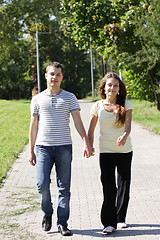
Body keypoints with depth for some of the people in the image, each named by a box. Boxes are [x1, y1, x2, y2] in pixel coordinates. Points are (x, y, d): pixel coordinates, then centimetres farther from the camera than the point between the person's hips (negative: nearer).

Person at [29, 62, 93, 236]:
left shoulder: (70, 98, 7)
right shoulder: (37, 99, 9)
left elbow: (78, 121, 1)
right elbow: (33, 126, 12)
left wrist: (86, 143, -11)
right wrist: (31, 151, 9)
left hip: (64, 147, 0)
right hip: (43, 147, 0)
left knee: (64, 187, 0)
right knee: (42, 184, -10)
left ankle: (62, 223, 9)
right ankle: (47, 213, 17)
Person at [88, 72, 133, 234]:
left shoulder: (126, 104, -3)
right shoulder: (97, 106, -1)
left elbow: (128, 125, -16)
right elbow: (91, 130, 6)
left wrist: (124, 137, -36)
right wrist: (90, 146, -5)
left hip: (125, 150, 1)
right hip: (106, 151, -1)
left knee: (123, 186, 9)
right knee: (108, 187, -7)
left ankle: (121, 218, 27)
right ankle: (109, 222, -2)